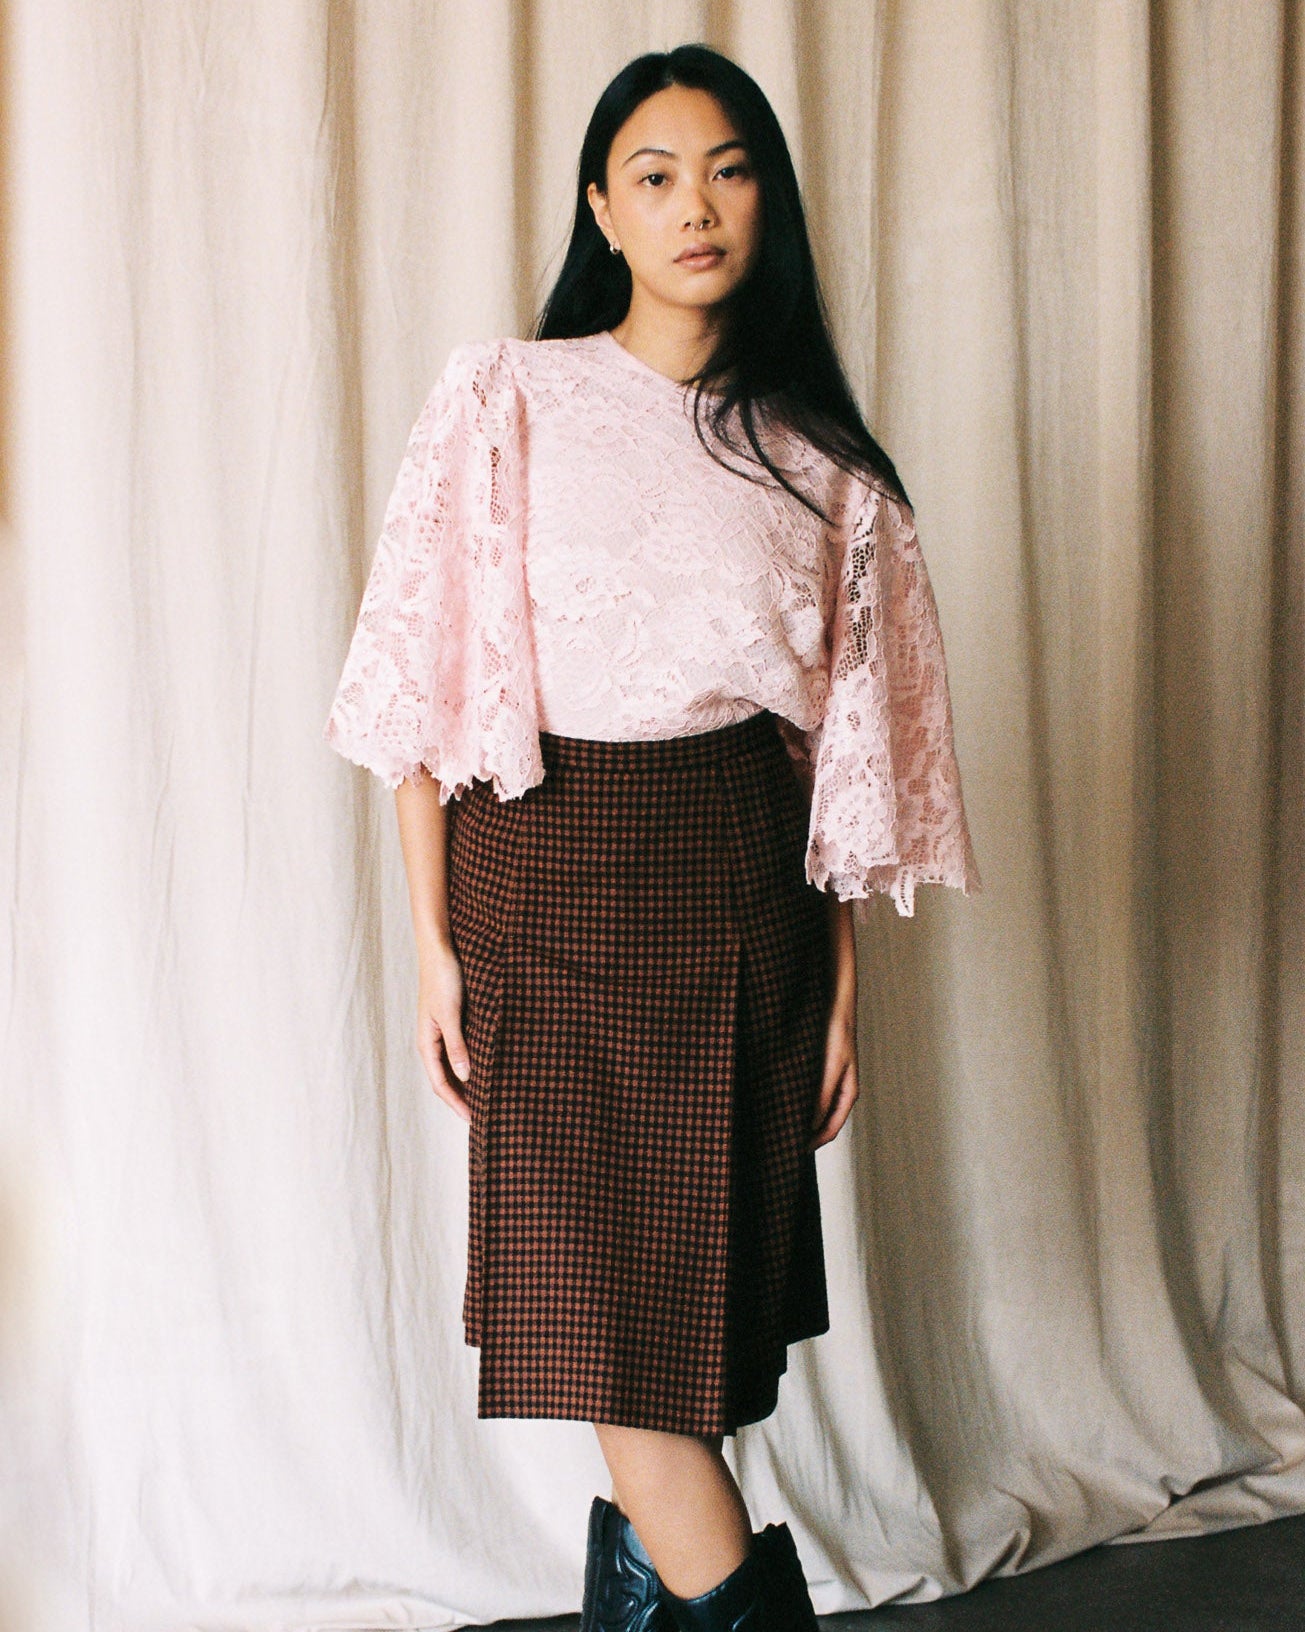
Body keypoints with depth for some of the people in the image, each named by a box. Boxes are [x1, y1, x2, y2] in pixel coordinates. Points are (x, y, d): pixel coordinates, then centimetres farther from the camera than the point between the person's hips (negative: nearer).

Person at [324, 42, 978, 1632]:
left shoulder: (816, 455, 7)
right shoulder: (503, 400, 0)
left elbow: (844, 738, 8)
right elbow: (425, 691, -2)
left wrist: (844, 980, 6)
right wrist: (433, 942, -6)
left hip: (745, 883, 2)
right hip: (552, 876, -2)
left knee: (702, 1275, 7)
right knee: (610, 1293, -4)